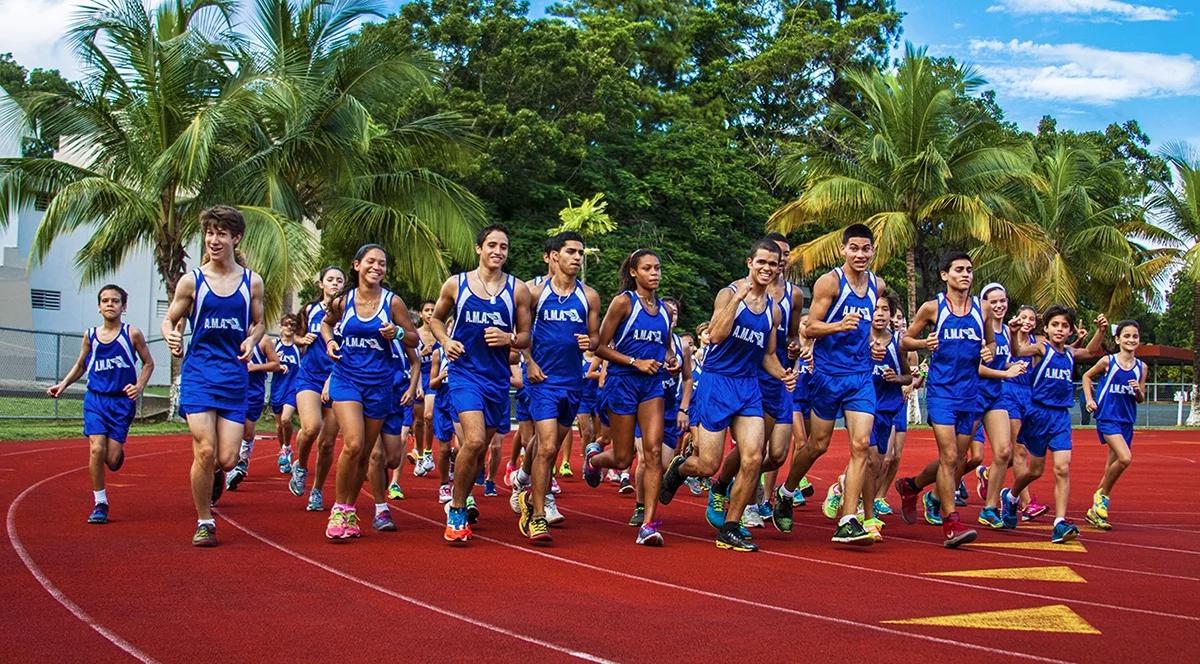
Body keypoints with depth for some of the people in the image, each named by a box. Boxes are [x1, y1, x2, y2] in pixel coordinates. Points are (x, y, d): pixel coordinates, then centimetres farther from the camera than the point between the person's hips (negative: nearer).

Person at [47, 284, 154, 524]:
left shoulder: (132, 334, -2)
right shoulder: (90, 335, 5)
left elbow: (148, 363, 7)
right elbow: (80, 365, 19)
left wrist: (139, 386, -8)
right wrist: (63, 384, 4)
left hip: (122, 401, -2)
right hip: (95, 399, 2)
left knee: (112, 460, -6)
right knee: (96, 449, -14)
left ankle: (118, 450, 33)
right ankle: (99, 504, 0)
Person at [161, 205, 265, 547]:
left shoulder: (252, 282, 6)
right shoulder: (192, 281, 1)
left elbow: (259, 323, 17)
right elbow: (170, 320, 9)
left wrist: (251, 341, -5)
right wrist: (171, 336, -15)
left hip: (235, 376, 1)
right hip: (198, 373, -1)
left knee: (227, 459, -4)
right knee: (205, 451, -13)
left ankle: (215, 475, 36)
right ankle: (204, 522, 7)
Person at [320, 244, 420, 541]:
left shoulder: (393, 302, -3)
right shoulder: (342, 302, 1)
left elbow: (414, 340, 4)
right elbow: (326, 323, 22)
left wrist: (397, 333, -17)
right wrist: (329, 341, 1)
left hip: (379, 383, 1)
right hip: (346, 379, -1)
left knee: (365, 453, 8)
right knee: (353, 444, -19)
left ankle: (349, 512, 25)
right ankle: (339, 510, -3)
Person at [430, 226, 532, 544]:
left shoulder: (517, 289, 3)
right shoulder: (456, 284, 2)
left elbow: (526, 337, 8)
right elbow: (436, 318, 18)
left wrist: (508, 339, -13)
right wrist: (446, 341, -2)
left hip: (498, 377, 3)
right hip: (464, 372, -3)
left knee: (479, 448, 11)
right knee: (474, 441, -20)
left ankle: (458, 505, 32)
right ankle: (456, 512, -4)